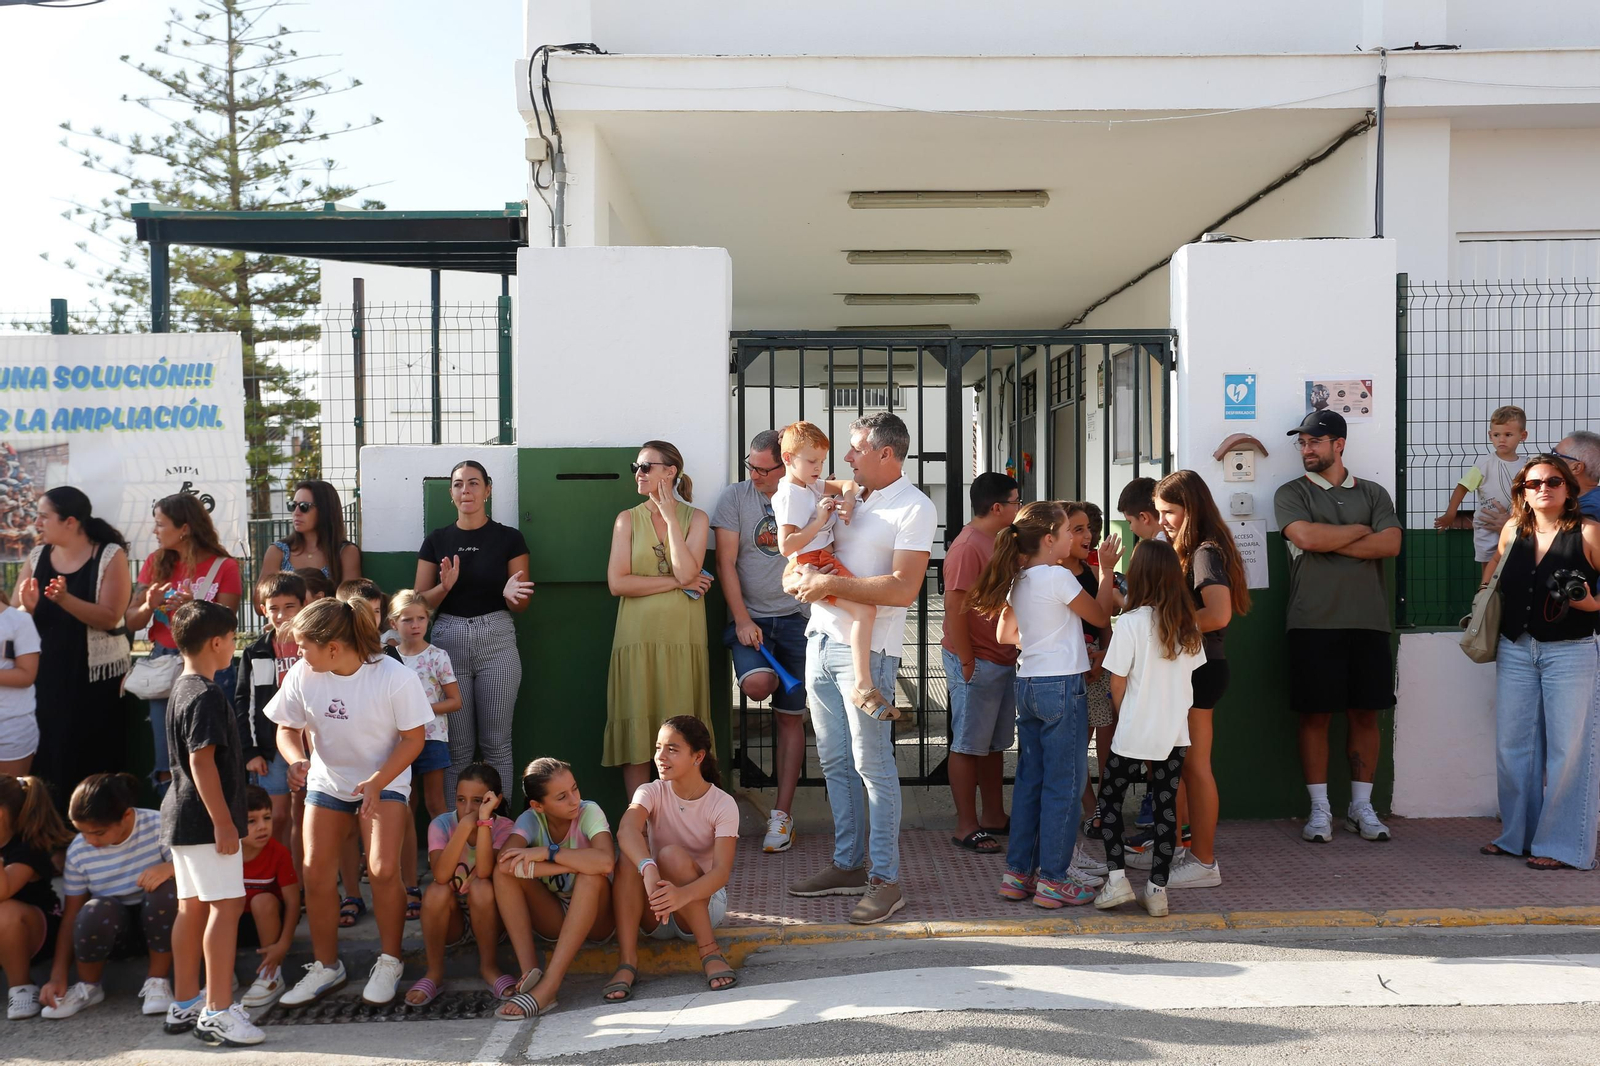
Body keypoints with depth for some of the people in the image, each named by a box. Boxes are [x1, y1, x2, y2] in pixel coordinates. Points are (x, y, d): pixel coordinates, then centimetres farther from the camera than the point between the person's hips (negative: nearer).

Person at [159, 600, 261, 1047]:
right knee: (226, 906, -8)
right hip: (204, 820, -10)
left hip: (183, 816, 10)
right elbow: (202, 761, -23)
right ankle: (217, 1012, -6)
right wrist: (223, 821, -21)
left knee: (192, 906, 15)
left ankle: (185, 1004, 23)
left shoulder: (182, 688, 13)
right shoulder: (206, 696, -18)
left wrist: (242, 760, 28)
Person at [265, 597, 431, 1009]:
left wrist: (377, 782, -25)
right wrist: (296, 760, -22)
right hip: (326, 782, 4)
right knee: (316, 872, -2)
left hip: (385, 782, -3)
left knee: (383, 870, -16)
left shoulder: (394, 677, -24)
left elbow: (413, 738, -14)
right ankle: (326, 967, 18)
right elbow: (287, 729, 0)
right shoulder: (303, 675, -14)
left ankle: (389, 963, 5)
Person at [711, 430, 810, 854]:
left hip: (796, 618, 1)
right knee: (756, 683, -31)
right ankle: (775, 676, 7)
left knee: (790, 719, 4)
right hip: (750, 616, 0)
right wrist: (743, 620, -11)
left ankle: (782, 814, 12)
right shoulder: (735, 497, -1)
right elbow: (726, 563, -4)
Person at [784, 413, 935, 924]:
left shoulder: (914, 508, -7)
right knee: (835, 762, 13)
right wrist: (799, 576, -4)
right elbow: (803, 564, 20)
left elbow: (903, 590, -19)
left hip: (866, 650, -8)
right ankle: (847, 865, 24)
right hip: (821, 640, 8)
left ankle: (885, 879, 4)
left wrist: (831, 584, -18)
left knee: (872, 764, -4)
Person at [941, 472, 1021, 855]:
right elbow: (954, 610, -21)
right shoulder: (968, 547, -17)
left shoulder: (999, 543, 13)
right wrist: (967, 663, -19)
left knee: (995, 744, 16)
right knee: (968, 746, 0)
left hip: (1003, 661, 9)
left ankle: (997, 819, 27)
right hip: (977, 662, -9)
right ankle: (967, 828, 7)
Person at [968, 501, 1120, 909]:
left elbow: (1005, 634, 17)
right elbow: (1101, 616, -2)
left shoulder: (1018, 581, 8)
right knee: (1064, 785, 1)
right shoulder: (1059, 577, -14)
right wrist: (1106, 570, 6)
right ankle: (1053, 880, 6)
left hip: (1027, 685, 8)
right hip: (1061, 686, -8)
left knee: (1028, 780, 13)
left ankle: (1017, 873, 18)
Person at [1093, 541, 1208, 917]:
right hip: (1175, 731, 4)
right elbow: (1192, 672, 8)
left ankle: (1116, 878, 4)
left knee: (1110, 797, 11)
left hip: (1135, 731, -4)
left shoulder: (1132, 622, -14)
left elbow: (1117, 681, -9)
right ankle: (1157, 889, 10)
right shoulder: (1188, 624, 1)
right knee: (1167, 805, 9)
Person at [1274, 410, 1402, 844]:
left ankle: (1361, 806, 17)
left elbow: (1390, 544, -3)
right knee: (1315, 715, 0)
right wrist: (1360, 530, -1)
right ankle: (1320, 809, 10)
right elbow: (1306, 536, -13)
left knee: (1365, 714, 6)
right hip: (1313, 624, -2)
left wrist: (1329, 543, -8)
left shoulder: (1373, 494, 12)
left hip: (1368, 623, 2)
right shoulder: (1291, 494, 6)